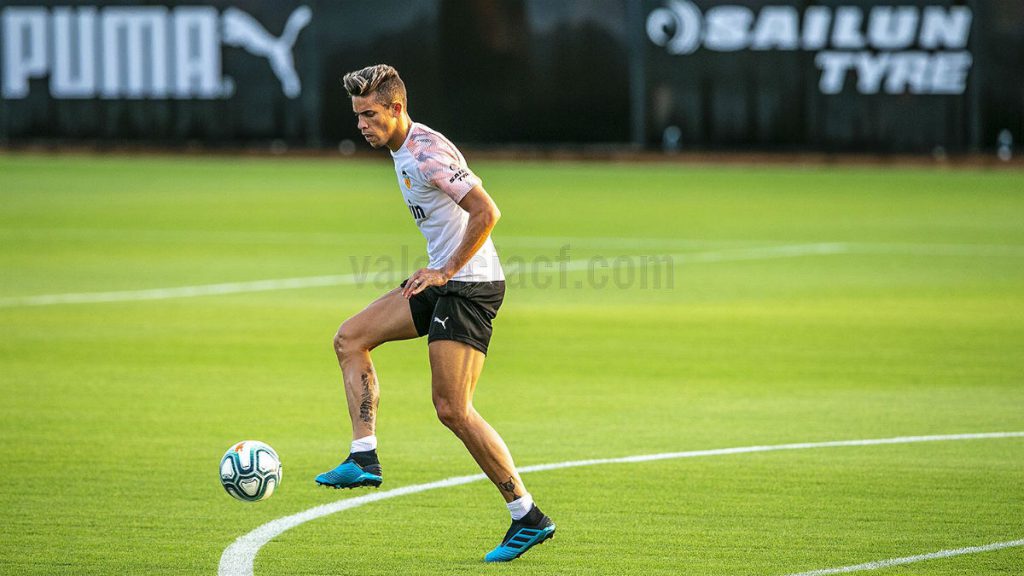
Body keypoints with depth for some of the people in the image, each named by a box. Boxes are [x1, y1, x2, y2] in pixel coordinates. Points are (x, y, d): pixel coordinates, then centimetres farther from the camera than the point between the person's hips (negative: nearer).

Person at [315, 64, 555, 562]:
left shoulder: (427, 154, -18)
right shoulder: (402, 151, 13)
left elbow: (487, 212, -23)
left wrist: (446, 271, -18)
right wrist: (435, 271, 16)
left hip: (470, 285, -10)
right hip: (443, 280, 10)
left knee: (452, 409, -12)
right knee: (350, 338, 6)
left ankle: (528, 517, -5)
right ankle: (364, 458, 2)